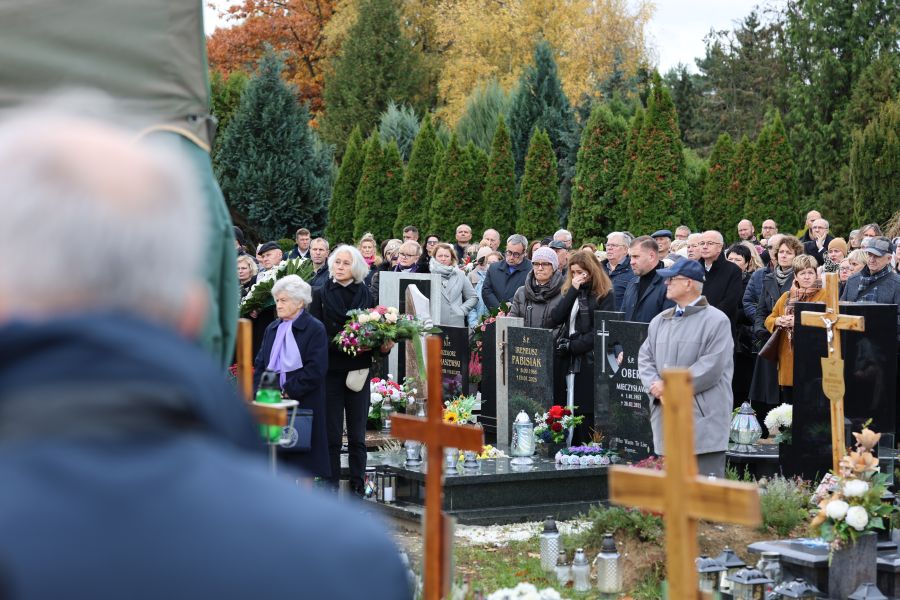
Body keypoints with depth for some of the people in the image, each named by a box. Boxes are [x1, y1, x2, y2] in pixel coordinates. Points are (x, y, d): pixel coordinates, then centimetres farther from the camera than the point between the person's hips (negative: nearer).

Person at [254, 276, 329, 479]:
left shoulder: (315, 329, -5)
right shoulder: (272, 329, 15)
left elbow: (316, 369, -13)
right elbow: (260, 364, 16)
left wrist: (289, 391, -16)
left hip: (303, 403, -6)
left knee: (304, 462, -1)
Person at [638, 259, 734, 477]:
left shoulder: (716, 321, -5)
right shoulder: (660, 321, 17)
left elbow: (711, 367, -14)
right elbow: (645, 358, 13)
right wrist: (655, 385, -7)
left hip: (703, 418, -6)